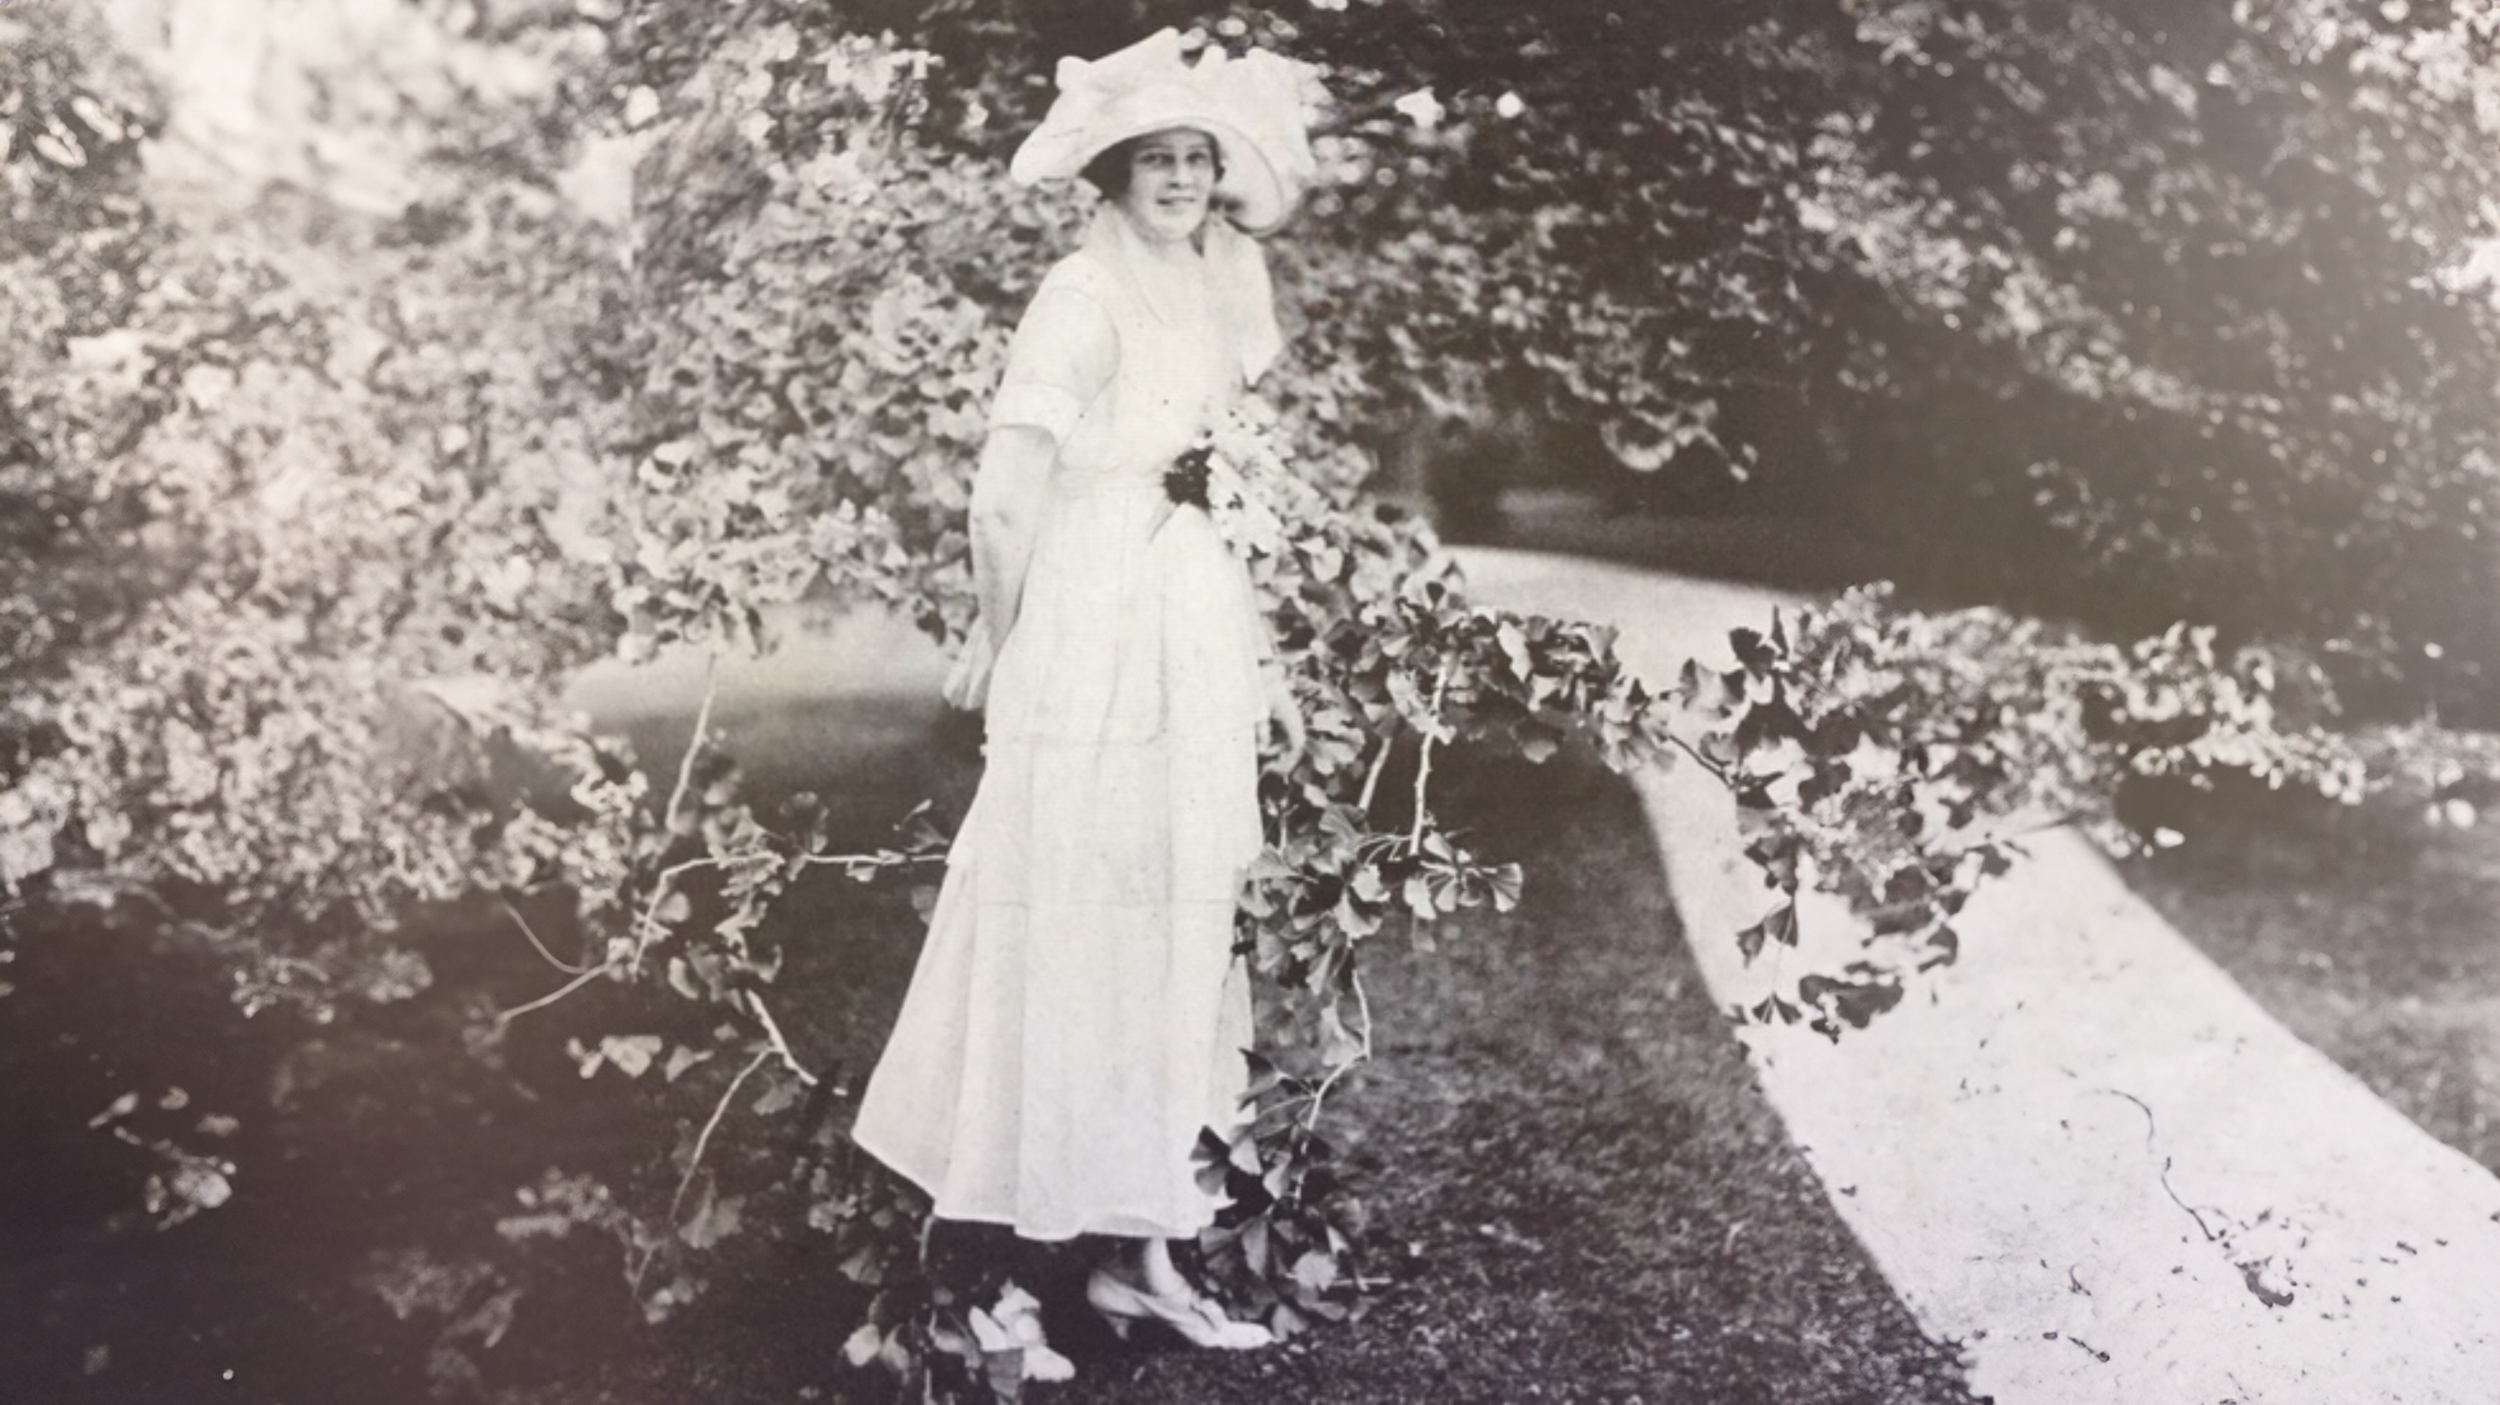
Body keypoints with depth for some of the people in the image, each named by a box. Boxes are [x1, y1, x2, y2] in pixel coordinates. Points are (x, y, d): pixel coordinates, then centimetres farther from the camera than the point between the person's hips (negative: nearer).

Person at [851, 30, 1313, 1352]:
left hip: (1195, 643, 8)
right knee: (1106, 934, 0)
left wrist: (1261, 659, 16)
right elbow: (1003, 499, -17)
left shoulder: (1215, 293, 13)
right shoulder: (1086, 295, -12)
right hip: (1099, 646, -8)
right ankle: (1136, 1246, 10)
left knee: (1175, 932, 14)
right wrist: (995, 644, -4)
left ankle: (1139, 1232, 28)